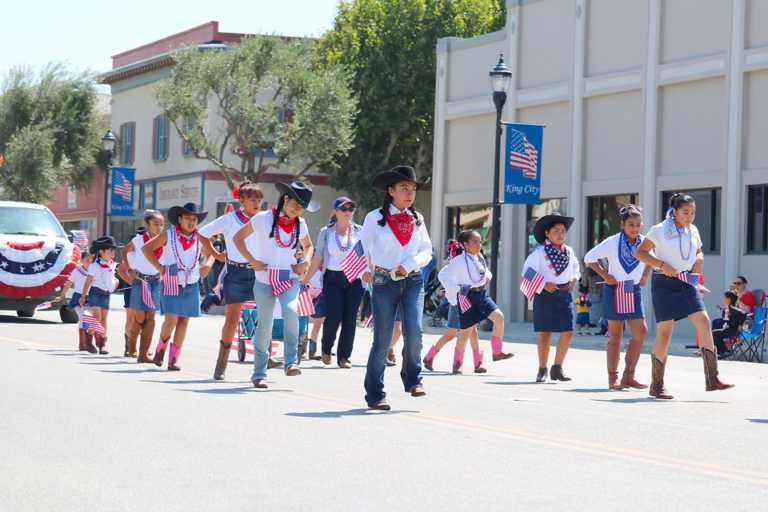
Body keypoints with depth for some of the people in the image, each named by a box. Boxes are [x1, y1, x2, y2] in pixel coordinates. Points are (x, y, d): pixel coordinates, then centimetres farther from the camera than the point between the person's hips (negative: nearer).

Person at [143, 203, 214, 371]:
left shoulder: (200, 237, 3)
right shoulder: (168, 235, -4)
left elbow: (212, 253, 16)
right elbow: (146, 248, 0)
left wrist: (208, 264, -5)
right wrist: (159, 267, -7)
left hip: (191, 286, 3)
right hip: (171, 284, -3)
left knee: (184, 321, 2)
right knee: (171, 320, -12)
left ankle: (173, 359, 9)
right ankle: (161, 348, 16)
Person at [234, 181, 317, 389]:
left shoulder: (300, 224, 8)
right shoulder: (263, 219, -5)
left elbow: (308, 245, 26)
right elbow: (238, 237, 3)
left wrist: (306, 262, 6)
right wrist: (252, 261, -7)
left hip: (290, 279, 2)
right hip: (265, 280, -2)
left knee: (291, 311, -27)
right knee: (264, 326, 0)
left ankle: (291, 363, -20)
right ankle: (259, 373, 14)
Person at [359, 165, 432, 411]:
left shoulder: (417, 219, 8)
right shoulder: (375, 218, -3)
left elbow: (427, 251, 7)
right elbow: (362, 248, 7)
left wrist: (408, 265, -8)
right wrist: (365, 271, 9)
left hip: (413, 281, 2)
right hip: (384, 282, -2)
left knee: (413, 331, -16)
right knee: (383, 340, -2)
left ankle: (413, 380, 6)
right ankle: (375, 395, 8)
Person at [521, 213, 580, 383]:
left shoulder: (569, 251, 9)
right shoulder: (539, 252, -7)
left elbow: (576, 270, 23)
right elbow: (528, 272, -10)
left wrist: (573, 281, 4)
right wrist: (544, 284, -18)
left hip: (564, 294, 4)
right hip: (545, 294, -4)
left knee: (568, 331, -5)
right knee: (545, 332, 3)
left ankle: (557, 368, 7)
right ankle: (542, 370, 15)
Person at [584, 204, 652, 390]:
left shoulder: (644, 243, 1)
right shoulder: (612, 242, -10)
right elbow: (589, 258, -3)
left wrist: (645, 276, 8)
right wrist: (605, 275, -10)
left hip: (633, 291, 4)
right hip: (614, 290, -4)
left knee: (640, 332, -4)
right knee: (615, 335, 0)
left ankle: (629, 376, 5)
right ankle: (612, 378, 7)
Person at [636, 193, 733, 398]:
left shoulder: (693, 231, 10)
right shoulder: (659, 230, -5)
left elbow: (699, 251, 26)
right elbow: (640, 252, -4)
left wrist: (699, 258, 2)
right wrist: (662, 265, -16)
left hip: (687, 283, 5)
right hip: (665, 283, -5)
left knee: (704, 322, -11)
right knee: (664, 332, -3)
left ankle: (712, 379, -9)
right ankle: (656, 386, 8)